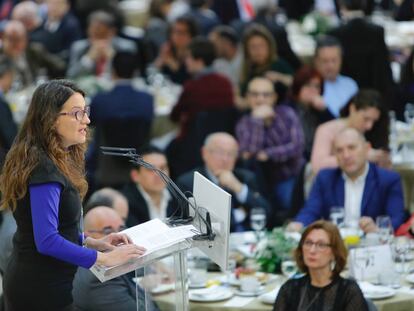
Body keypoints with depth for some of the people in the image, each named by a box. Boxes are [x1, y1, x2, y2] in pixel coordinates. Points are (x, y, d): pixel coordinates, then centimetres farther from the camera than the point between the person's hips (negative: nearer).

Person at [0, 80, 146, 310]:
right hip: (43, 290, -10)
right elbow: (47, 241, -26)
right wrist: (105, 258, -22)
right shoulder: (44, 169, -21)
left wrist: (91, 242, 8)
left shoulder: (57, 160, 10)